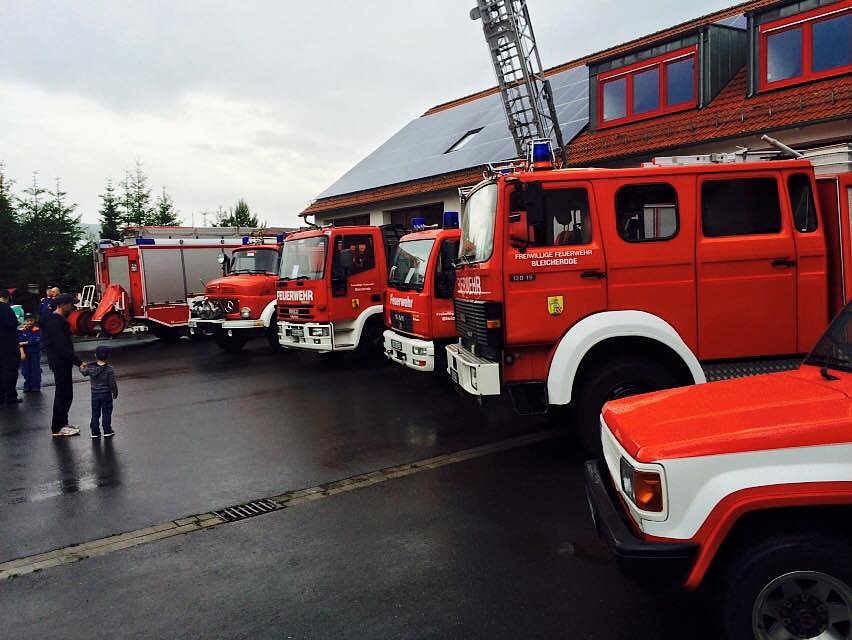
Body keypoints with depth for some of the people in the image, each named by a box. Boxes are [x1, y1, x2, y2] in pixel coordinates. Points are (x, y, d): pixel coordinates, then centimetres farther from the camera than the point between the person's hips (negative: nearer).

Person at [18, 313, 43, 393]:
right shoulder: (21, 331, 1)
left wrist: (24, 343, -13)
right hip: (25, 353, 2)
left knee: (35, 370, 0)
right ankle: (27, 386, 18)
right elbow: (19, 342, -4)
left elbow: (36, 341, -15)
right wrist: (22, 353, -14)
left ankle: (35, 386, 9)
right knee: (26, 371, 7)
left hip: (35, 353, -2)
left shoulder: (37, 330, -5)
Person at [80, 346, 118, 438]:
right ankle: (107, 431, 11)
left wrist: (82, 368, 39)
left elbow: (84, 372, 16)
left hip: (94, 394, 3)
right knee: (106, 413, 7)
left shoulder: (90, 367, -6)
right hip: (106, 394, -3)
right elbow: (112, 383, -13)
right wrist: (115, 393, 1)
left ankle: (95, 432, 16)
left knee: (95, 413, 12)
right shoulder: (109, 369, -16)